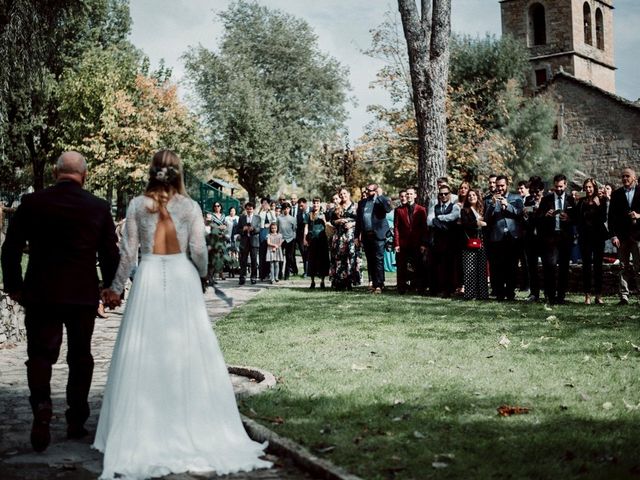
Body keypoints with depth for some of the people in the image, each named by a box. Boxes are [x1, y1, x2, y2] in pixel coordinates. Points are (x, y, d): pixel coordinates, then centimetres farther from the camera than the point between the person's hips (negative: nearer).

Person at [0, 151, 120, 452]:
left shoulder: (31, 203, -4)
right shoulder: (99, 208, -3)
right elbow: (110, 254, 0)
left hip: (41, 293, -1)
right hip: (84, 295, 1)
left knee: (40, 354, 6)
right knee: (80, 356, 13)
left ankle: (42, 406, -18)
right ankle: (76, 421, 19)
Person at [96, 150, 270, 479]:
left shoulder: (138, 205, -1)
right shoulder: (189, 206, -1)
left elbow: (129, 251, -1)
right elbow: (198, 251, -3)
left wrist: (116, 287, 10)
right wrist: (202, 274, 18)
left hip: (149, 279, 0)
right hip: (182, 279, 0)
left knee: (146, 354, 6)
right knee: (187, 352, 7)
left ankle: (144, 431, 11)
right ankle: (194, 425, 13)